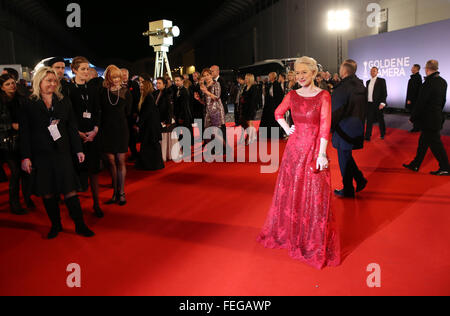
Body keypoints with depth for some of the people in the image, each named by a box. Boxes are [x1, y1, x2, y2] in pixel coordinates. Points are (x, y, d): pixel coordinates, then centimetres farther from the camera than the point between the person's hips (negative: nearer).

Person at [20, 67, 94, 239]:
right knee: (47, 192, 6)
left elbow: (72, 127, 9)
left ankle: (80, 225, 6)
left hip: (62, 152, 0)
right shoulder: (29, 105, 3)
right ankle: (56, 225, 21)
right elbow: (24, 133, 1)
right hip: (40, 155, 0)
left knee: (69, 189, -3)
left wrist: (78, 149, 5)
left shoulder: (64, 102, 9)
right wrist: (25, 157, -5)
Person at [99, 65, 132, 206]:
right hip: (107, 130, 1)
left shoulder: (126, 92, 2)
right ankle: (115, 192, 16)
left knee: (120, 161, 2)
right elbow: (99, 111, 4)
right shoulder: (102, 92, 2)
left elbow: (128, 112, 5)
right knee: (111, 162, 6)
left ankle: (121, 193, 10)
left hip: (121, 129, -1)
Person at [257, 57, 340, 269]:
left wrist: (322, 154, -22)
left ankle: (317, 243, 19)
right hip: (294, 148, 4)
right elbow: (278, 113, 22)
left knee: (315, 197, 2)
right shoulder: (292, 96, 5)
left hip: (314, 149, -4)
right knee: (290, 191, 14)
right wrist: (287, 130, 8)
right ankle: (289, 232, 36)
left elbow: (325, 127, -15)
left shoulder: (323, 96, -8)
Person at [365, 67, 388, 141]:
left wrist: (382, 103, -17)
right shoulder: (368, 82, 13)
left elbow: (384, 92, -8)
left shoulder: (381, 80, -4)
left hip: (378, 104, -4)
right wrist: (366, 103, 10)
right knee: (369, 120, 1)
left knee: (380, 120, 9)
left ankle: (383, 134, 27)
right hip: (369, 104, 4)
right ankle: (367, 136, 2)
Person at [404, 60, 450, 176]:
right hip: (437, 117, 9)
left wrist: (413, 117, -9)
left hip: (429, 119, -9)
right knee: (423, 142, 15)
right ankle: (415, 165, 24)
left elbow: (421, 102, -18)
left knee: (435, 143, 1)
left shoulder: (429, 82, -20)